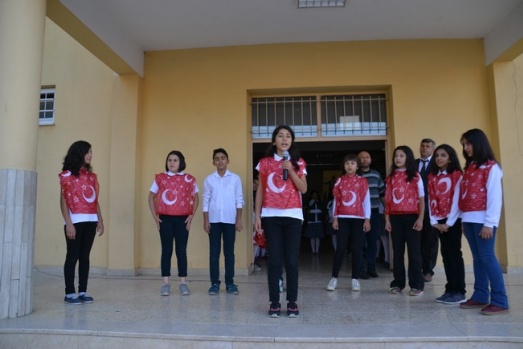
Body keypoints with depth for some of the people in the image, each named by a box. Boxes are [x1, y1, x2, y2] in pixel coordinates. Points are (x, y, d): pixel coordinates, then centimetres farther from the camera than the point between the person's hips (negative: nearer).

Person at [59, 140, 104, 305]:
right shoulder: (67, 175, -2)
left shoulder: (92, 176, 14)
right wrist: (68, 223, -15)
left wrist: (100, 220, 8)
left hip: (90, 221, 5)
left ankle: (83, 291, 14)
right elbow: (64, 201, -7)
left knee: (85, 256, 8)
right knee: (73, 256, 0)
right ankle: (69, 293, 7)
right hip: (75, 221, -5)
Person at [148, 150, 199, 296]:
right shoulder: (160, 178, 4)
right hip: (165, 219, 0)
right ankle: (165, 284, 10)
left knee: (181, 251, 4)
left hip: (182, 219, 0)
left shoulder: (189, 179, 3)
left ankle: (183, 283, 12)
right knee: (166, 250, 3)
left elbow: (196, 199, 9)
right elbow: (151, 197, 9)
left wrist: (191, 216, -2)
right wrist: (155, 216, 0)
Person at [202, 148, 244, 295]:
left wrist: (239, 220, -3)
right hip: (214, 220, 1)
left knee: (229, 252, 4)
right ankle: (214, 283, 9)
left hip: (230, 220, 0)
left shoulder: (235, 178, 4)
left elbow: (239, 200, 2)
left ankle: (230, 283, 11)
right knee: (214, 252, 3)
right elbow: (205, 200, 4)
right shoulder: (209, 179, 6)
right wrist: (206, 220, -2)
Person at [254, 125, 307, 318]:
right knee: (274, 259, -1)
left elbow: (303, 189, 0)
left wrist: (290, 170, -11)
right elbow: (260, 190, 8)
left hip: (292, 215, 0)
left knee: (292, 260, 0)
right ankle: (274, 302, 7)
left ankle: (292, 302, 9)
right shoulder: (265, 163, 7)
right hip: (271, 215, 0)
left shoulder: (298, 163, 8)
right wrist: (257, 215, 2)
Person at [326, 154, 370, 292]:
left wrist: (367, 219, -3)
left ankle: (355, 279, 9)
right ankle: (334, 278, 4)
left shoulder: (362, 181, 4)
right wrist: (335, 218, 3)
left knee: (356, 249, 2)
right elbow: (336, 200, 8)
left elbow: (366, 201, 3)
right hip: (343, 218, 0)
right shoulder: (340, 181, 8)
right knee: (340, 248, -4)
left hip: (358, 219, 0)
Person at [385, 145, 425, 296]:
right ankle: (397, 283, 15)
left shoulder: (415, 176, 2)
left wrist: (420, 218, -8)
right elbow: (388, 200, 9)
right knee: (397, 251, 8)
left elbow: (421, 199, 0)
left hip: (411, 216, -3)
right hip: (395, 217, 3)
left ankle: (417, 285, 7)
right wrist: (387, 219, 4)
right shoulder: (390, 177, 10)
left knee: (413, 251, 1)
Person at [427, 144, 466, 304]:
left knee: (455, 254, -3)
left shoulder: (457, 175, -3)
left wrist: (449, 223, -13)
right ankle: (450, 290, 13)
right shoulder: (432, 177, 11)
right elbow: (431, 200, 7)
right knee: (446, 255, 7)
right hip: (439, 221, 5)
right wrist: (434, 221, -2)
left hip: (453, 220, -5)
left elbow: (456, 199, -9)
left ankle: (459, 292, 3)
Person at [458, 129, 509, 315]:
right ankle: (480, 296, 12)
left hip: (482, 219, -7)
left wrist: (489, 223, -16)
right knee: (477, 258, 8)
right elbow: (464, 195, 13)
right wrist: (464, 221, 9)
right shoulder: (469, 168, 19)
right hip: (469, 219, 7)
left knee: (487, 257, -8)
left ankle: (500, 301, -3)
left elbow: (495, 196, -10)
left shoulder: (491, 167, -3)